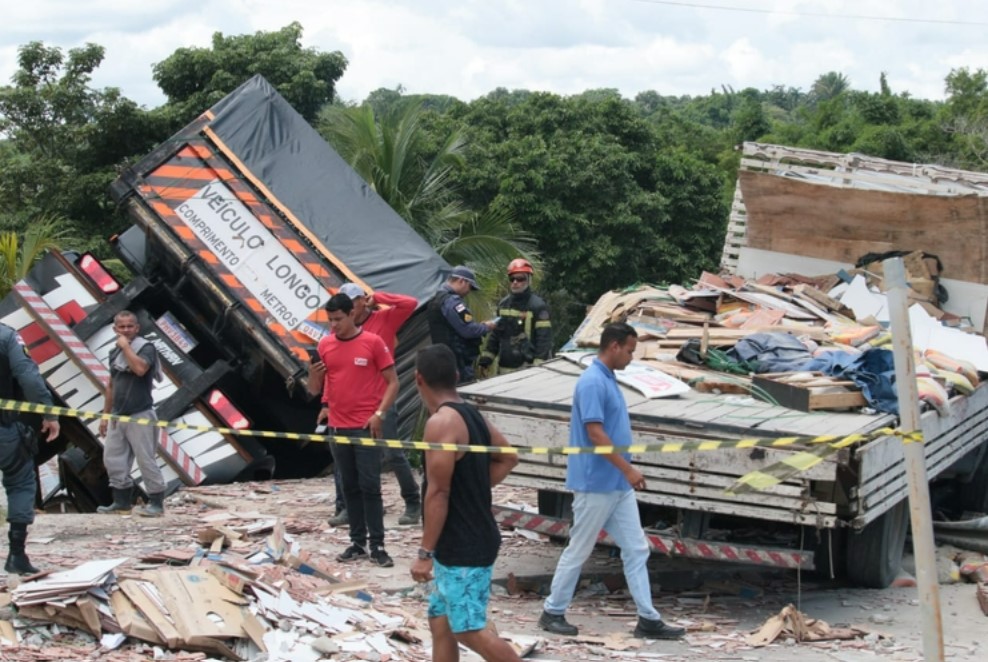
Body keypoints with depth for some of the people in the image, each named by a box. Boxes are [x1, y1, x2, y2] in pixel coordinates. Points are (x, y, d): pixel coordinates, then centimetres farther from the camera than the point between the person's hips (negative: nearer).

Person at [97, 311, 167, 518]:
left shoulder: (146, 348, -7)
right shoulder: (115, 352, 15)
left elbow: (140, 368, -28)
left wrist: (126, 346, -16)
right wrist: (105, 415, 18)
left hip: (140, 416, -7)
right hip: (117, 416, 7)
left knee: (146, 460, -6)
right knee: (113, 459, 8)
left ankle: (156, 503, 1)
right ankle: (122, 502, 17)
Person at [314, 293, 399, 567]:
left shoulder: (373, 342, -6)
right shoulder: (325, 345, 5)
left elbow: (392, 382, -3)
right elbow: (316, 386, 12)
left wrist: (379, 414, -13)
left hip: (366, 426, -4)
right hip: (338, 426, 4)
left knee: (370, 486, -4)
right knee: (350, 487, 9)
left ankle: (377, 545, 0)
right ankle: (357, 542, 15)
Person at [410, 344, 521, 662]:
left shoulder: (441, 422, -19)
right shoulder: (472, 415, 10)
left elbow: (438, 492, -21)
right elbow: (508, 459, 24)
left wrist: (425, 553, -18)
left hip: (463, 546, -10)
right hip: (471, 539, 10)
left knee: (469, 630, -6)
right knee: (441, 621, 14)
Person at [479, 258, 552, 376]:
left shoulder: (538, 306, -8)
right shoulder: (503, 304, 14)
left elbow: (544, 339, -12)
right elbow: (495, 334, 21)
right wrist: (486, 358, 15)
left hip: (527, 368, -7)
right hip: (504, 367, 7)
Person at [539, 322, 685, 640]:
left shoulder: (608, 379, 12)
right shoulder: (592, 382, -18)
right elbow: (595, 433, -24)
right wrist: (628, 469, -22)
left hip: (618, 485, 10)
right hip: (596, 484, -10)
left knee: (636, 549, 7)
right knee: (578, 550, 3)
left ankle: (648, 619, 9)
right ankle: (553, 612, 16)